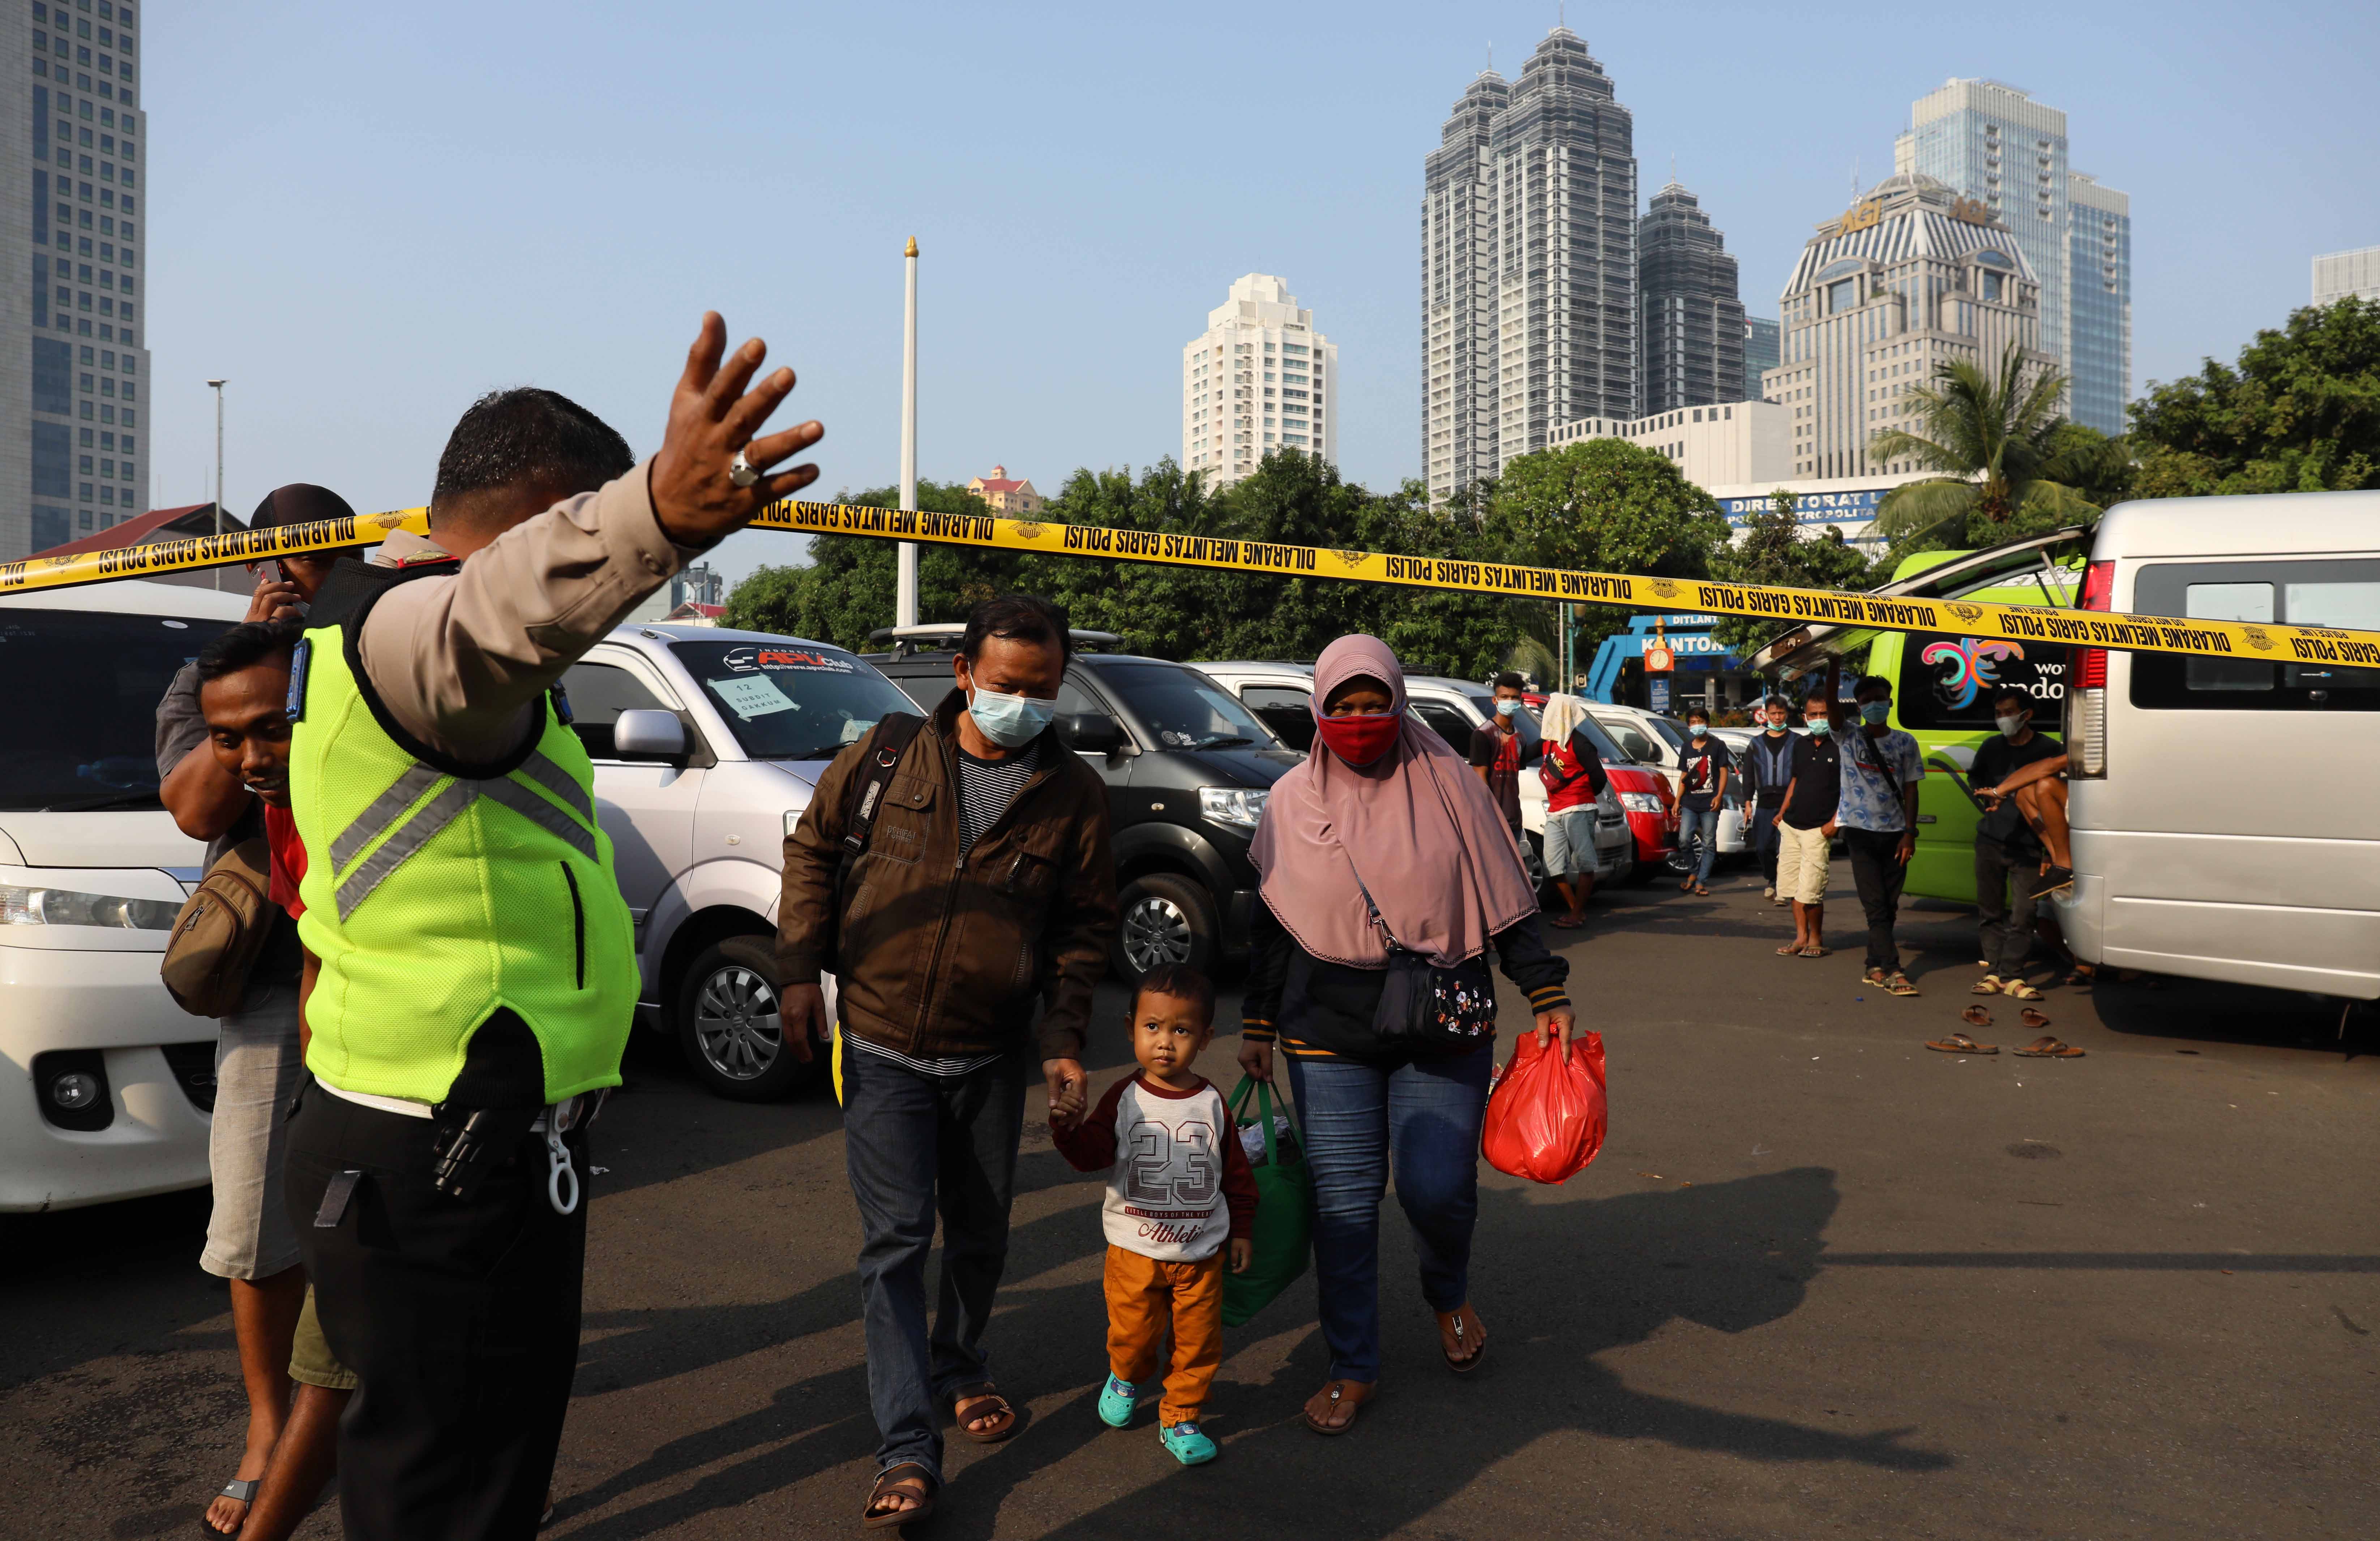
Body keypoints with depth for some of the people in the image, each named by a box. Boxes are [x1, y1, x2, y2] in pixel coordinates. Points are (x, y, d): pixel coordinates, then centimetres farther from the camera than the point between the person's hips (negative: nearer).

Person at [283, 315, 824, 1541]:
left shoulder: (369, 613, 15)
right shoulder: (408, 621, -20)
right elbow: (490, 623, -46)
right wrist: (655, 516, -64)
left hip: (421, 1143, 11)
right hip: (447, 1171, -11)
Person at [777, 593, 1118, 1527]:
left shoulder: (1073, 793, -6)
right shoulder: (888, 755, -7)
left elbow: (1085, 925, 2)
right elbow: (812, 850, 6)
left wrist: (1064, 1040, -5)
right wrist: (800, 971, 0)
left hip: (992, 1057, 2)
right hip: (881, 1048, -1)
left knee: (980, 1234, 16)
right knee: (897, 1240, -4)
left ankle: (960, 1366, 43)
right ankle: (908, 1451, 3)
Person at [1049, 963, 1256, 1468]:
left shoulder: (1212, 1104, -2)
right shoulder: (1124, 1099, -6)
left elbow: (1236, 1171, 7)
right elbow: (1092, 1155, -13)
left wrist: (1241, 1229, 9)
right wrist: (1069, 1129, -32)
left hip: (1201, 1251, 1)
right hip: (1135, 1248, -1)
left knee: (1198, 1340, 5)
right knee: (1134, 1334, 5)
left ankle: (1180, 1417, 24)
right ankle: (1126, 1379, 38)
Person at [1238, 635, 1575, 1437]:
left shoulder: (1447, 785, -1)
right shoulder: (1293, 800, 4)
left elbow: (1506, 900, 3)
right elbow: (1270, 925, 12)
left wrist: (1548, 994, -1)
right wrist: (1258, 1025, 12)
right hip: (1330, 1037, 1)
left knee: (1437, 1188, -3)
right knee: (1344, 1201, 2)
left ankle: (1449, 1292, 33)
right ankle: (1353, 1367, 20)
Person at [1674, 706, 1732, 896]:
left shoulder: (1717, 746, 2)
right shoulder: (1687, 748, 15)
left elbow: (1724, 772, -1)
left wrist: (1719, 796, -13)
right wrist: (1677, 801, 10)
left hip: (1710, 804, -3)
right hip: (1690, 804, 3)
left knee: (1708, 844, -1)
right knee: (1684, 840, -9)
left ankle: (1701, 882, 4)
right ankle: (1694, 871, 14)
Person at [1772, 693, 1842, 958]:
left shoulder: (1841, 747, -7)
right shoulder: (1800, 745, 13)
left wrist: (1835, 821, -14)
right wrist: (1782, 812, 16)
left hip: (1818, 829, -6)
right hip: (1791, 825, 7)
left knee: (1810, 891, -9)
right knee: (1792, 885, 8)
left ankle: (1816, 939, 8)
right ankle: (1801, 938, 18)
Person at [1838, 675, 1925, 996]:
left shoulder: (1905, 743, 6)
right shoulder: (1849, 739, 1)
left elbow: (1910, 789, 4)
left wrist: (1910, 833, -4)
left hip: (1894, 833, 3)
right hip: (1860, 830, -2)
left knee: (1889, 905, 7)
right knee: (1876, 905, -7)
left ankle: (1875, 967, 16)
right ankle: (1891, 970, -10)